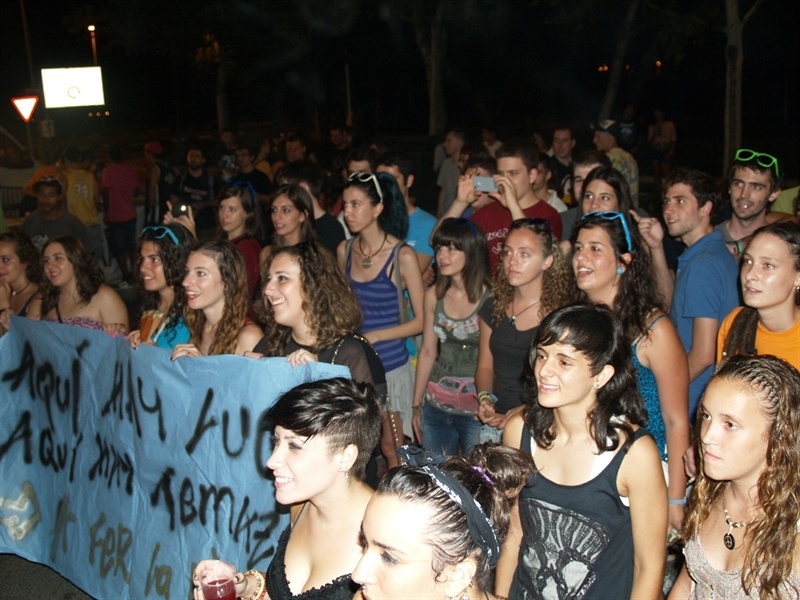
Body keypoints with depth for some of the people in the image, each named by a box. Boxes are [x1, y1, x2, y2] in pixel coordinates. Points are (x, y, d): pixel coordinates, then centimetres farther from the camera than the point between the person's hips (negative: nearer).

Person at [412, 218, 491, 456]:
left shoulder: (492, 297, -13)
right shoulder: (434, 296, 4)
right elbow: (428, 352, 11)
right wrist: (417, 405, 14)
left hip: (477, 409, -5)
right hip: (436, 407, 5)